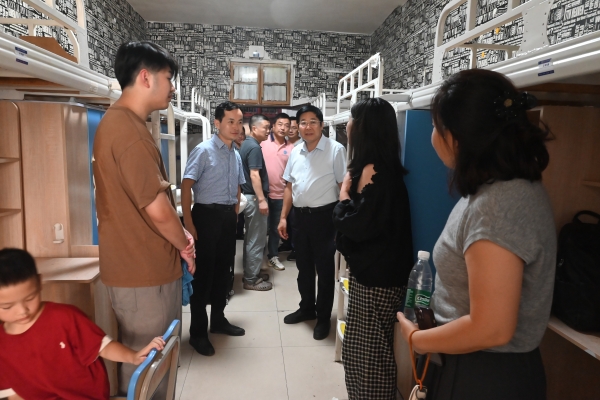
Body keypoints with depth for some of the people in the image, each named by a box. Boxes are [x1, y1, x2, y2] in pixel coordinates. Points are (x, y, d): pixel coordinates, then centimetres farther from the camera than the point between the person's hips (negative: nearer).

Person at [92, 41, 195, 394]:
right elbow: (157, 209, -23)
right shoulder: (128, 129, -21)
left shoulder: (124, 123, 13)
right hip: (144, 269, -10)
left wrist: (180, 235, 11)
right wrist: (185, 244, -5)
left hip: (148, 263, 10)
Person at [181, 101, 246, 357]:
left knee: (223, 270, 17)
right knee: (203, 273, 1)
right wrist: (188, 223, -22)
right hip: (207, 215, -7)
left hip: (228, 217, 7)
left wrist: (234, 217, 15)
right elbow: (186, 186, -17)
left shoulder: (236, 155, 11)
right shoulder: (204, 150, -11)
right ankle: (198, 332, 16)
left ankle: (218, 320, 34)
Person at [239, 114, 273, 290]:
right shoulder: (254, 147, -16)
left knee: (251, 238, 16)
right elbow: (254, 175, -24)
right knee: (256, 240, -3)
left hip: (248, 196, 11)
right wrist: (261, 200, -26)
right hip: (254, 198, -11)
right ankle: (251, 280, 4)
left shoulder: (246, 145, 14)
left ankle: (251, 273, 27)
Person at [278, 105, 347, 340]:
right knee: (303, 267, 18)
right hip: (300, 215, 6)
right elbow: (290, 187, 14)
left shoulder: (335, 150, -10)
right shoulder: (295, 152, 10)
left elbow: (344, 186, -11)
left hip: (324, 216, -6)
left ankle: (323, 318, 24)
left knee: (324, 269, 7)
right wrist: (283, 217, 11)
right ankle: (307, 308, 38)